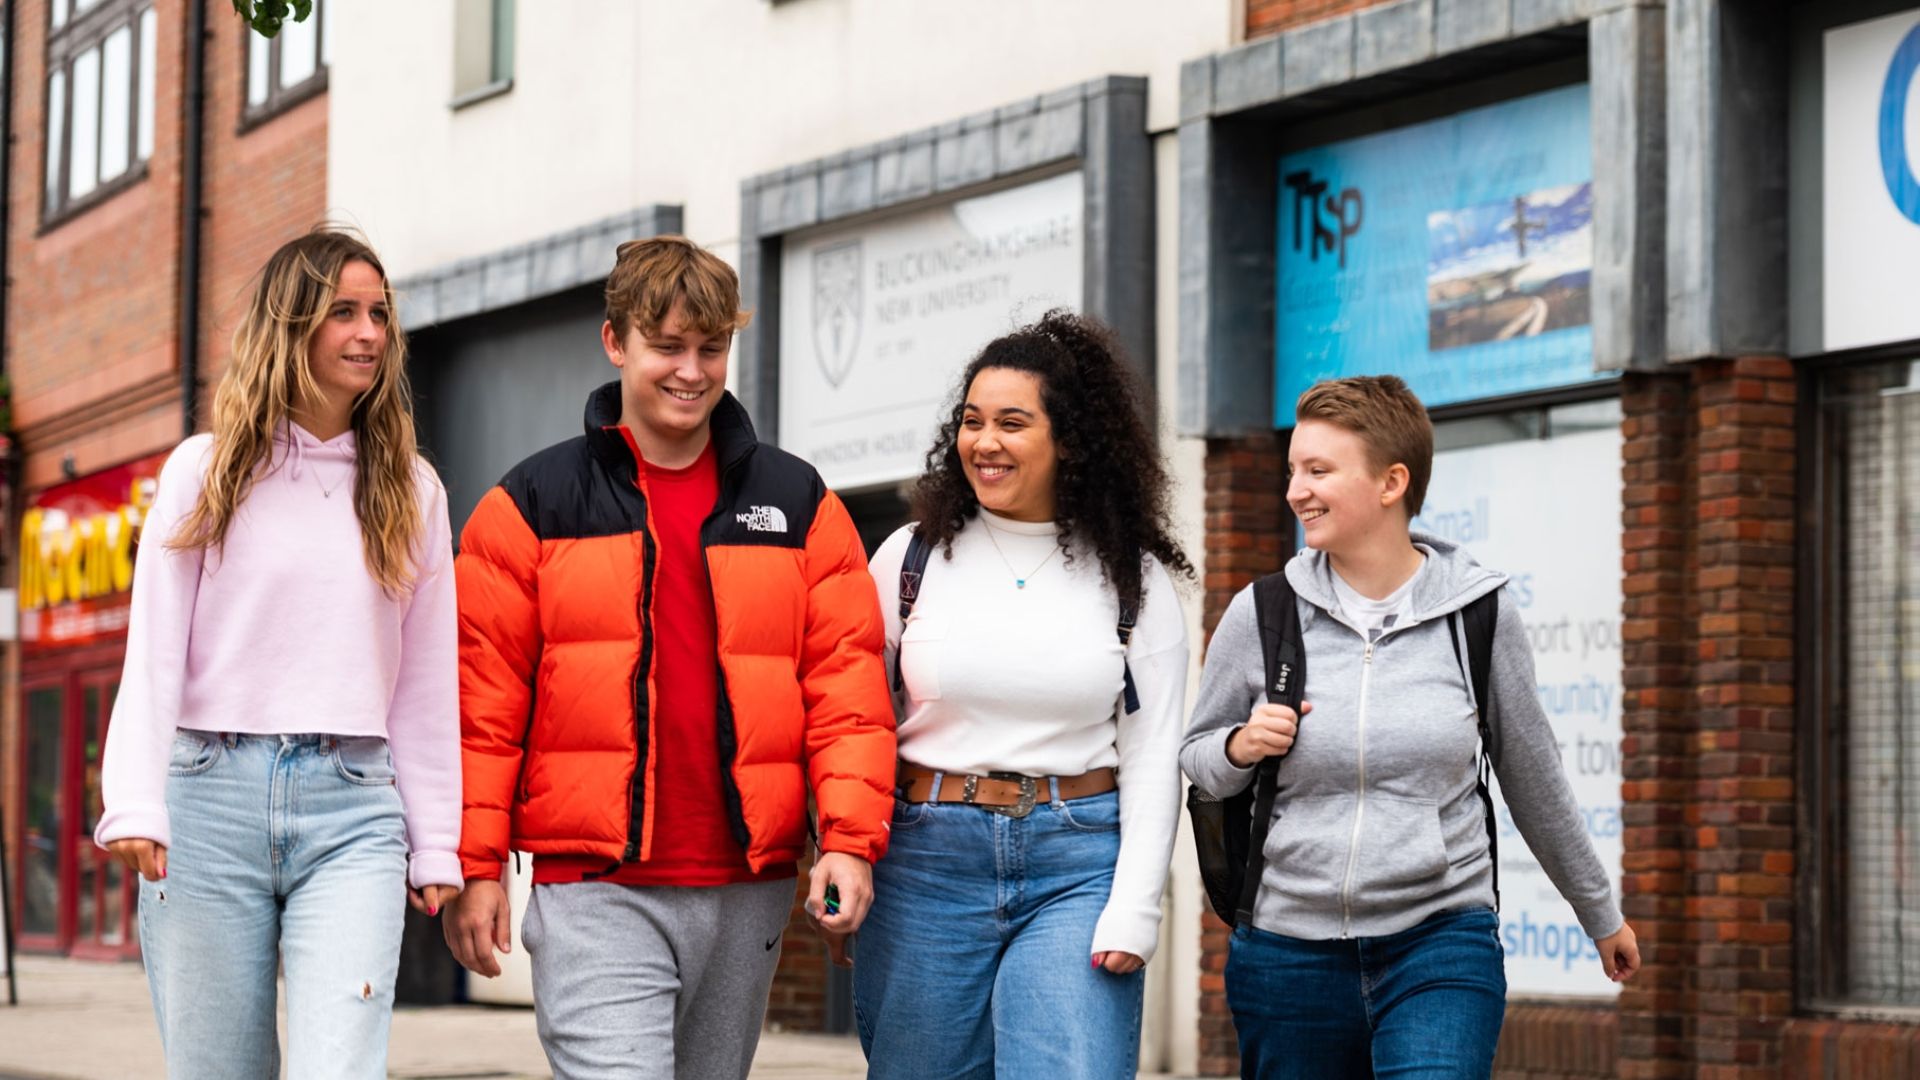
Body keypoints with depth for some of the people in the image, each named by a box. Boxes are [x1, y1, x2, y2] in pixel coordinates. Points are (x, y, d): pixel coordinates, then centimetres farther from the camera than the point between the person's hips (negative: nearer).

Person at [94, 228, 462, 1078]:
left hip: (352, 813, 1)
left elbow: (426, 682, 14)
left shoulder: (411, 491, 13)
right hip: (212, 793, 0)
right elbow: (152, 653, 2)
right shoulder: (205, 471, 7)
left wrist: (437, 847, 10)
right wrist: (134, 806, -11)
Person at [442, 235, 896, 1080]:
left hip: (748, 891, 3)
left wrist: (850, 838, -7)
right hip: (595, 891, -3)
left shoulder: (799, 504, 10)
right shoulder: (532, 505, 4)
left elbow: (846, 684, 5)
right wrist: (474, 865, -5)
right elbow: (482, 700, 1)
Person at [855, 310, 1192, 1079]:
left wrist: (1134, 911, -6)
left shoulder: (1132, 577, 4)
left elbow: (1152, 755, 2)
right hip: (929, 862, 2)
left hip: (1078, 868, -1)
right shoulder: (913, 557, 5)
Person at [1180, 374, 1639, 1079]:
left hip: (1441, 943, -2)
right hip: (1289, 953, 2)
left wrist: (1600, 912, 23)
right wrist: (1241, 747, -10)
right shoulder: (1260, 616, 0)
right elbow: (1197, 759, 14)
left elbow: (1531, 775, 13)